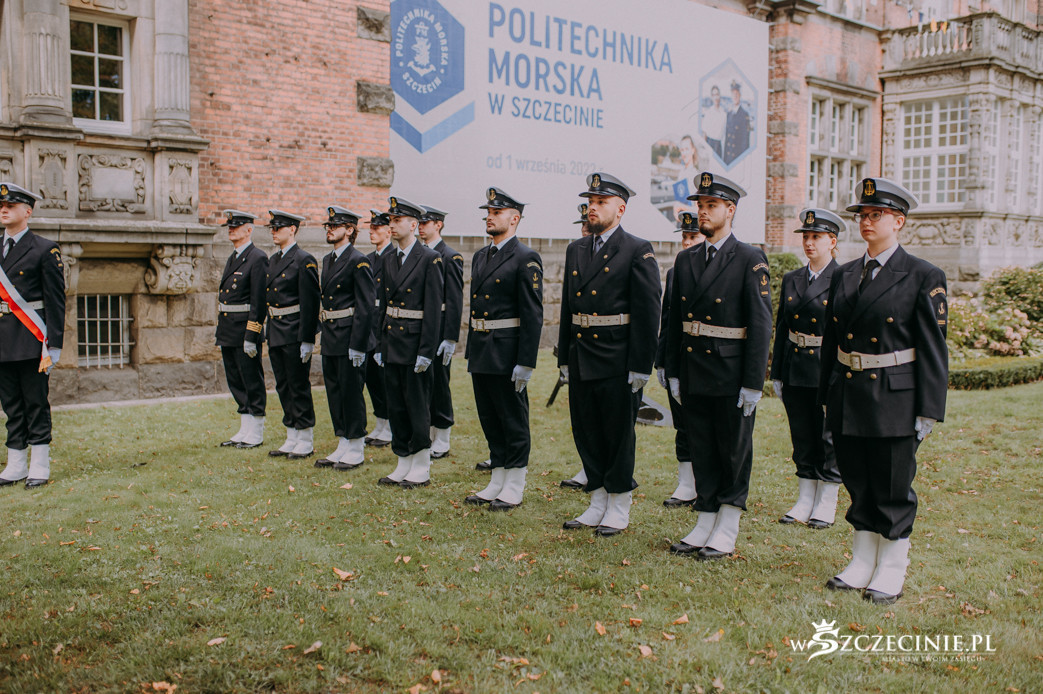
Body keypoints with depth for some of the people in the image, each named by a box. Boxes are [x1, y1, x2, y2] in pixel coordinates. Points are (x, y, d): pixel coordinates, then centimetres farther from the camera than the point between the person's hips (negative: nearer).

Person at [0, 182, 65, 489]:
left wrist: (53, 347, -12)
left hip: (30, 341, -5)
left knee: (36, 403, 1)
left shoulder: (45, 250, -3)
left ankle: (39, 466, 8)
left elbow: (56, 303, -7)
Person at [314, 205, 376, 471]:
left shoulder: (358, 262, -12)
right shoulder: (328, 260, 15)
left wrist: (357, 345, -19)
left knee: (351, 392, -1)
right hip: (330, 339, 9)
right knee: (334, 393, 12)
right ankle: (342, 447, 22)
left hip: (349, 338, -9)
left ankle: (356, 451, 9)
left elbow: (366, 307, -16)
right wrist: (323, 336, 15)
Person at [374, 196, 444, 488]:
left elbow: (434, 309, -13)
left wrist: (426, 352, -16)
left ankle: (421, 469, 11)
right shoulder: (388, 259, 12)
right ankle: (404, 464, 21)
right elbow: (385, 303, 15)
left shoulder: (429, 259, -9)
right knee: (396, 406, 11)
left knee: (418, 406, 0)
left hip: (414, 343, -7)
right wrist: (378, 345, 11)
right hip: (391, 343, 7)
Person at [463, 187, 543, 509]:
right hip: (480, 353, 8)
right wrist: (470, 351, 16)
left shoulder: (526, 259, -10)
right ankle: (497, 483, 25)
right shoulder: (480, 256, 15)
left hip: (507, 354, -8)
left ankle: (514, 489, 13)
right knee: (490, 420, 14)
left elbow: (533, 315, -14)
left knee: (514, 422, 3)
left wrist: (525, 363, -18)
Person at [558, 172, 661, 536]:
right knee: (587, 434, 12)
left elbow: (648, 312, -11)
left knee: (619, 435, 4)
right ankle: (597, 505, 25)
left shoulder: (638, 251, -7)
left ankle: (619, 509, 18)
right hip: (581, 360, 6)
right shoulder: (575, 250, 12)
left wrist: (640, 367, -15)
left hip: (618, 362, -6)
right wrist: (564, 358, 12)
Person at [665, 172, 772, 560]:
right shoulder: (685, 260, 10)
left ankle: (726, 534, 16)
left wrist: (753, 384, -14)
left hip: (731, 376, -5)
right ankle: (705, 526, 24)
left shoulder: (750, 260, -7)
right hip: (693, 375, 5)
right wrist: (673, 373, 9)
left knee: (734, 453, 6)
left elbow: (760, 325, -10)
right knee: (701, 452, 12)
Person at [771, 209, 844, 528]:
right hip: (795, 372, 5)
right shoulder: (791, 280, 10)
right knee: (802, 439, 11)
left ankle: (826, 506, 16)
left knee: (829, 438, 3)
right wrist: (776, 373, 10)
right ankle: (804, 502, 22)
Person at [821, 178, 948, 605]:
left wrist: (929, 410, -11)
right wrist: (826, 397, 12)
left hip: (895, 401, -5)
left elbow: (933, 349, -8)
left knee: (893, 489, 5)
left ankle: (891, 573, 19)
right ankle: (862, 564, 27)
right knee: (858, 485, 14)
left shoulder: (924, 278, -6)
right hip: (847, 401, 5)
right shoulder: (843, 276, 10)